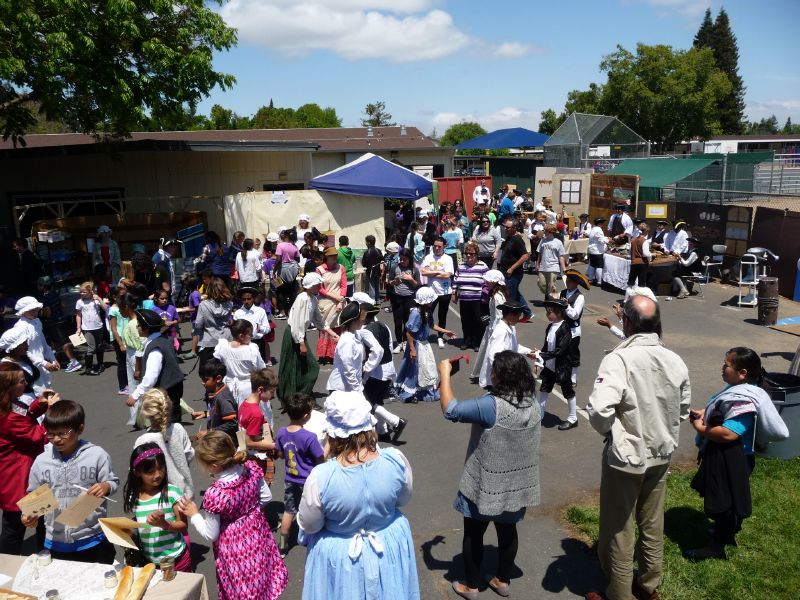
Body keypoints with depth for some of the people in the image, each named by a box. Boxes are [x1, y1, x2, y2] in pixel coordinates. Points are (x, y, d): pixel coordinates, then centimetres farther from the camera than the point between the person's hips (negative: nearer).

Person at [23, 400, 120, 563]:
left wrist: (106, 487, -24)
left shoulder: (97, 455, -10)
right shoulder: (41, 461, -2)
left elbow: (113, 482, -3)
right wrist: (30, 514, -9)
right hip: (56, 543, 3)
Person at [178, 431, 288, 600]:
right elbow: (266, 498, -1)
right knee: (260, 579, 27)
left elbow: (210, 534, -17)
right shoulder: (251, 469, -18)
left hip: (235, 547, -5)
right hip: (257, 534, 5)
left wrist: (193, 515, -4)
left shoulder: (215, 494, -32)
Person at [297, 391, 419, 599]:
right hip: (391, 545, 2)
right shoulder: (396, 459, -24)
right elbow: (403, 499, -3)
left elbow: (309, 526, -12)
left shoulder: (320, 477, -30)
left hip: (339, 556, -2)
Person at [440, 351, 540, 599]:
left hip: (487, 486, -6)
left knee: (473, 534, 15)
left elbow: (450, 409, -27)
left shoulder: (491, 406, -29)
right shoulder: (532, 404, -7)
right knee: (508, 530, 23)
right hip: (516, 485, 6)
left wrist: (445, 373, -17)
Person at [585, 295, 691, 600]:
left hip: (625, 457, -6)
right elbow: (683, 408, 7)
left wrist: (611, 432, -14)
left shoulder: (619, 359, -25)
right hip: (661, 455, 6)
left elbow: (599, 410, -34)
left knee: (618, 530, 12)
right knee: (652, 524, 23)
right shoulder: (674, 360, -6)